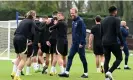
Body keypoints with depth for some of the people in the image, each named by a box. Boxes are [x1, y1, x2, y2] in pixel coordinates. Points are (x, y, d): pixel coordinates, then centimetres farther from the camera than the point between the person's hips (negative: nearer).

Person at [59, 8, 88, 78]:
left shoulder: (80, 21, -12)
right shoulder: (73, 22, 14)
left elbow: (83, 32, -17)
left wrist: (82, 43, -19)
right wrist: (73, 41, 15)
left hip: (80, 43, -8)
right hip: (74, 43, 8)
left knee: (82, 58, 1)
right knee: (70, 57, 1)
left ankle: (85, 73, 10)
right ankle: (67, 72, -1)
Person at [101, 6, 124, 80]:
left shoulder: (104, 20, 14)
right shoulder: (116, 19, -7)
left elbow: (101, 33, 16)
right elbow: (118, 32, -16)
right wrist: (122, 43, -12)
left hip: (105, 43, 7)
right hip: (113, 42, -7)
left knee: (107, 59, 11)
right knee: (119, 58, 4)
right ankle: (110, 71, -14)